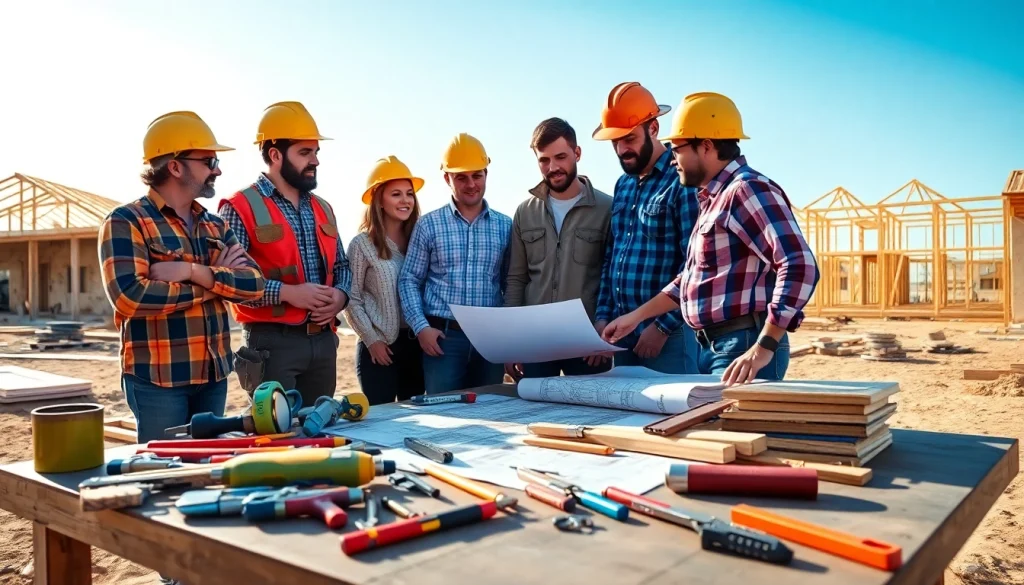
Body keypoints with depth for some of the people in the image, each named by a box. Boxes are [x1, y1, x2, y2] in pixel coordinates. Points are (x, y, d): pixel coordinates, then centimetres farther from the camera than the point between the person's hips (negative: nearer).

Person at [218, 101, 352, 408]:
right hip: (272, 342, -6)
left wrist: (340, 295, -2)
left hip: (324, 340, 7)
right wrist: (288, 293, -20)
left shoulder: (321, 208, 13)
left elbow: (341, 265, 19)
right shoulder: (241, 208, -8)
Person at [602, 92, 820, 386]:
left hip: (743, 346, -9)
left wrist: (763, 348, -28)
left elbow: (800, 266, -25)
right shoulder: (714, 198, 17)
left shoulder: (748, 190, -14)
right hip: (711, 347, 9)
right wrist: (636, 316, 18)